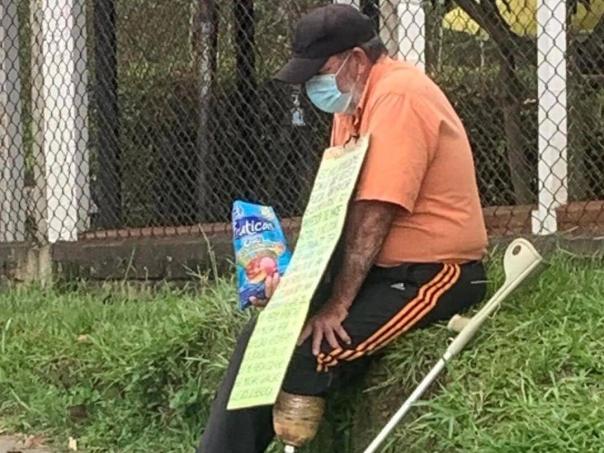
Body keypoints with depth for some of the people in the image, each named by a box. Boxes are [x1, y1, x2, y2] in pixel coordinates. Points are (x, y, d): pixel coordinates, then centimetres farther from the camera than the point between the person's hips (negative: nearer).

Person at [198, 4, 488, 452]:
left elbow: (373, 217, -23)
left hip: (431, 275, -9)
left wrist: (336, 307, -22)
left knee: (306, 351, -23)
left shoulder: (398, 98, -18)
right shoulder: (354, 101, 12)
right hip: (376, 269, 9)